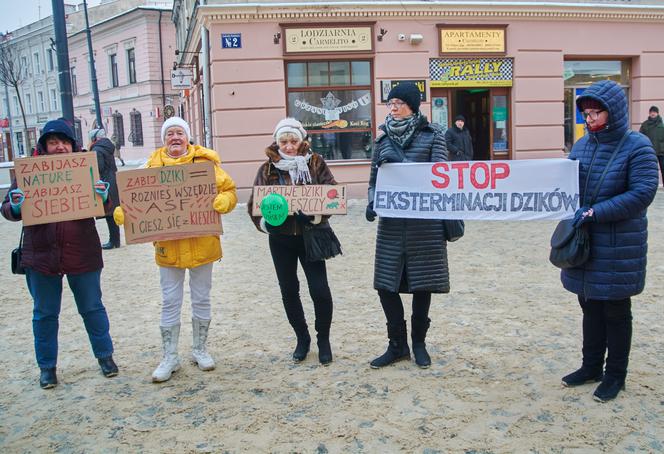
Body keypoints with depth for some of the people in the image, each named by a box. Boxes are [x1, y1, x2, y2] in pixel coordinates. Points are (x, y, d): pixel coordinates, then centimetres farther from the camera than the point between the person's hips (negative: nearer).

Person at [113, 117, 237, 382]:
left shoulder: (205, 162, -1)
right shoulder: (154, 166, 4)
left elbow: (229, 191, -1)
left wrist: (222, 201, -23)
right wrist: (122, 211, -16)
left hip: (202, 243, 0)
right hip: (168, 246, 1)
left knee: (201, 299, 13)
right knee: (170, 303, 8)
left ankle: (200, 350, 31)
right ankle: (169, 358, 20)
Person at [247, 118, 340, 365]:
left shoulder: (315, 163, -1)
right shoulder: (267, 169, 3)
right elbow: (254, 203, 1)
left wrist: (316, 215, -25)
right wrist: (264, 222, -18)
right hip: (280, 238, 3)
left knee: (320, 290, -4)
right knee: (289, 290, 10)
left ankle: (323, 340, 18)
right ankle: (302, 338, 29)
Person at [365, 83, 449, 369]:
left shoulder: (432, 136, 0)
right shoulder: (383, 140, 11)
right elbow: (374, 179, 14)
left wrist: (403, 163, -20)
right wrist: (372, 203, -6)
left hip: (425, 222, -3)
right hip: (391, 222, 3)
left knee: (422, 284, 5)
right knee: (386, 285, 1)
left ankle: (419, 343, 25)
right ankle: (397, 345, 19)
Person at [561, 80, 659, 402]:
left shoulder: (637, 146, -11)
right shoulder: (582, 145, 5)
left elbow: (642, 193, -18)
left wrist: (595, 212, -23)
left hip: (618, 246, -5)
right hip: (584, 243, 5)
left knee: (615, 311, 7)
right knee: (590, 306, 16)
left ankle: (615, 375, 24)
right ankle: (591, 366, 32)